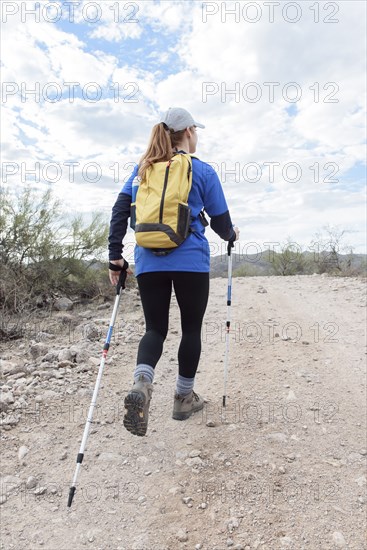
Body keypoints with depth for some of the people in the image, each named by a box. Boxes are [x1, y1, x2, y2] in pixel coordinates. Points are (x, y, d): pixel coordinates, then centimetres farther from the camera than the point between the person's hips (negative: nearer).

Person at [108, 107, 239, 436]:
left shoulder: (143, 167, 12)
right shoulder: (203, 170, 1)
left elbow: (120, 210, 4)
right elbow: (220, 220, 4)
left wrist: (115, 254, 4)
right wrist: (232, 235, 25)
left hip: (149, 262, 4)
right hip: (190, 261, -3)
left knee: (156, 328, 11)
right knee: (191, 328, 13)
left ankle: (142, 383, -17)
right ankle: (184, 398, 24)